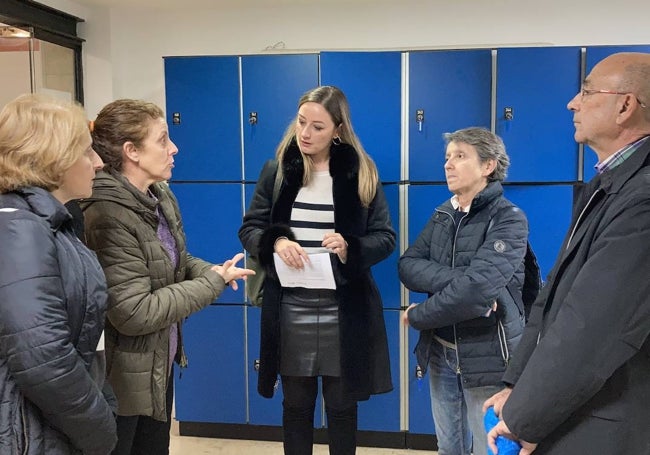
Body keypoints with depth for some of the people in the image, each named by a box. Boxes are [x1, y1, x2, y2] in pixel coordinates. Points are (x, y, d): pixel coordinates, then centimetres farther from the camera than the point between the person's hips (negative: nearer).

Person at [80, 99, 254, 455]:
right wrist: (213, 283, -21)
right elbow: (133, 313, -29)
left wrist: (208, 270, -10)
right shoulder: (108, 216, -27)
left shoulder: (160, 196, 1)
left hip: (161, 364, 8)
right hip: (124, 378, -8)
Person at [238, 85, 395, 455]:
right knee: (296, 403, 15)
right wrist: (276, 242, -19)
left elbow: (386, 237, -1)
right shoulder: (276, 170, 2)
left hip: (344, 310, -1)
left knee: (342, 404, 14)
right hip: (290, 309, 1)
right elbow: (249, 229, 3)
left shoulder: (361, 173, -2)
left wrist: (350, 247, -22)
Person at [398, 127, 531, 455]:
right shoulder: (443, 214, 6)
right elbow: (407, 266, -7)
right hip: (440, 352, 6)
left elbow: (477, 289, -25)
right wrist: (456, 279, -22)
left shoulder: (509, 219, -13)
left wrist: (418, 316, -13)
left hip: (488, 356, -6)